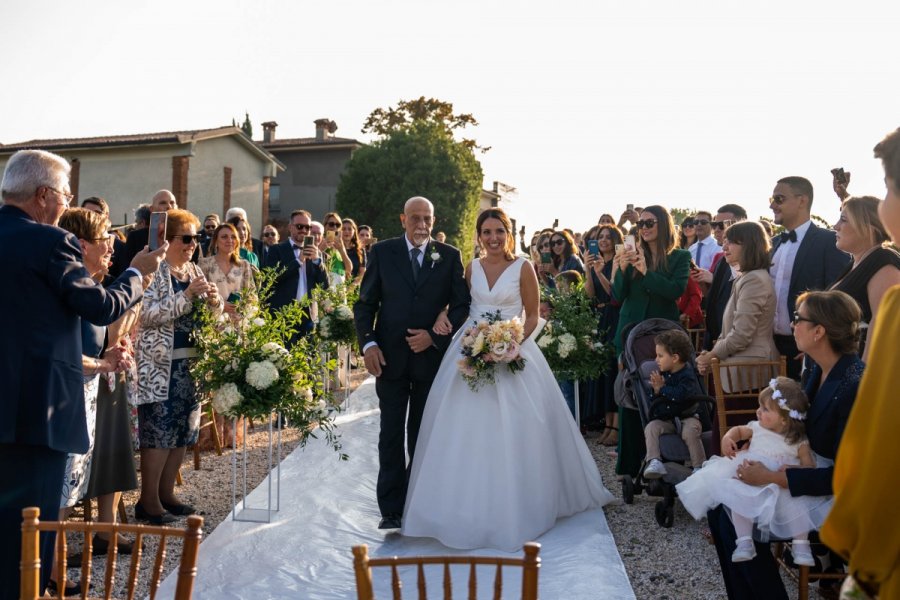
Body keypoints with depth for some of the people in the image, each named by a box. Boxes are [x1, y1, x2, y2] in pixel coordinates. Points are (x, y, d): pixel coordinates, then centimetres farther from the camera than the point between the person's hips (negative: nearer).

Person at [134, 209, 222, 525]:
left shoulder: (195, 271, 13)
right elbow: (147, 314, -20)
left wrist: (214, 301, -4)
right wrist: (187, 296, -20)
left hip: (191, 362, 7)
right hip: (160, 364, -7)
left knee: (184, 429, 10)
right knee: (159, 431, -5)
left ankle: (166, 493, 21)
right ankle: (148, 500, 5)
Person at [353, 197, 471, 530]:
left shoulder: (449, 256, 2)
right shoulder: (382, 252, 2)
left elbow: (462, 305, 1)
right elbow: (365, 303, 2)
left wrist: (434, 336, -11)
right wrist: (367, 343, -11)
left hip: (431, 356, 1)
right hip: (390, 356, 0)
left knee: (423, 434, 12)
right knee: (391, 434, 2)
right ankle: (391, 509, 8)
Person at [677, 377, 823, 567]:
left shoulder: (799, 441, -3)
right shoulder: (757, 428, 8)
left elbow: (809, 467, -5)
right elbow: (739, 430, 25)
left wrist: (793, 469, -27)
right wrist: (728, 438, 2)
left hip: (785, 488, -3)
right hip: (751, 483, 3)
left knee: (796, 502, -32)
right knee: (737, 495, -25)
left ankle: (801, 544, -15)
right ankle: (744, 542, -20)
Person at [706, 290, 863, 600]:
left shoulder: (854, 386, -27)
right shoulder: (820, 369, 0)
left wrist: (770, 478, -25)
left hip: (835, 493, -8)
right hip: (810, 471, 8)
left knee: (734, 517, -16)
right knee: (721, 502, -2)